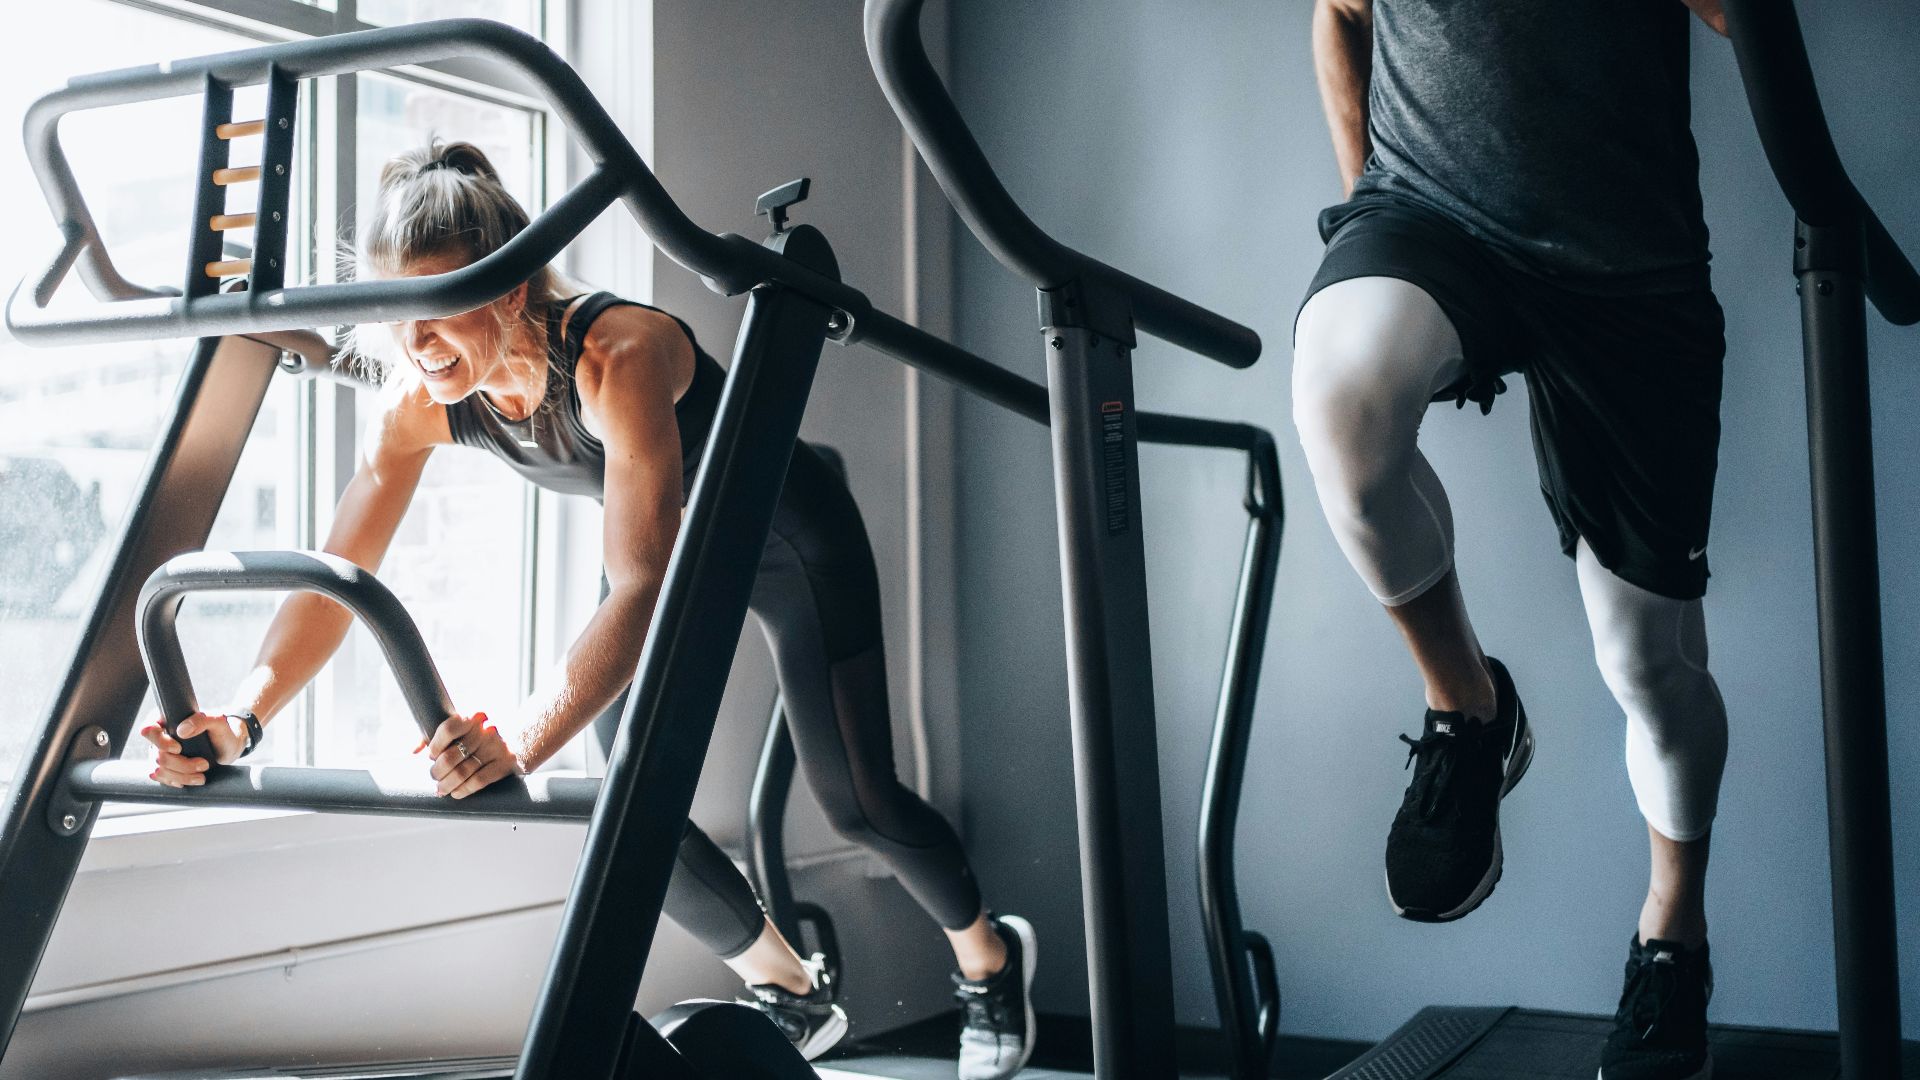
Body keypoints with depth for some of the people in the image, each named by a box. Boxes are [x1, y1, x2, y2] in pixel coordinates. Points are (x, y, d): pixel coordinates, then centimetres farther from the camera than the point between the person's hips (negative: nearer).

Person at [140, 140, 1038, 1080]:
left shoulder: (618, 352, -41)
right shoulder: (417, 401, -22)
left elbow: (641, 587, -48)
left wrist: (521, 739, -61)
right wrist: (243, 717, -37)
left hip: (791, 539, -6)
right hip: (673, 546, 6)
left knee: (857, 803, -4)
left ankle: (989, 960, 28)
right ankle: (791, 993, 22)